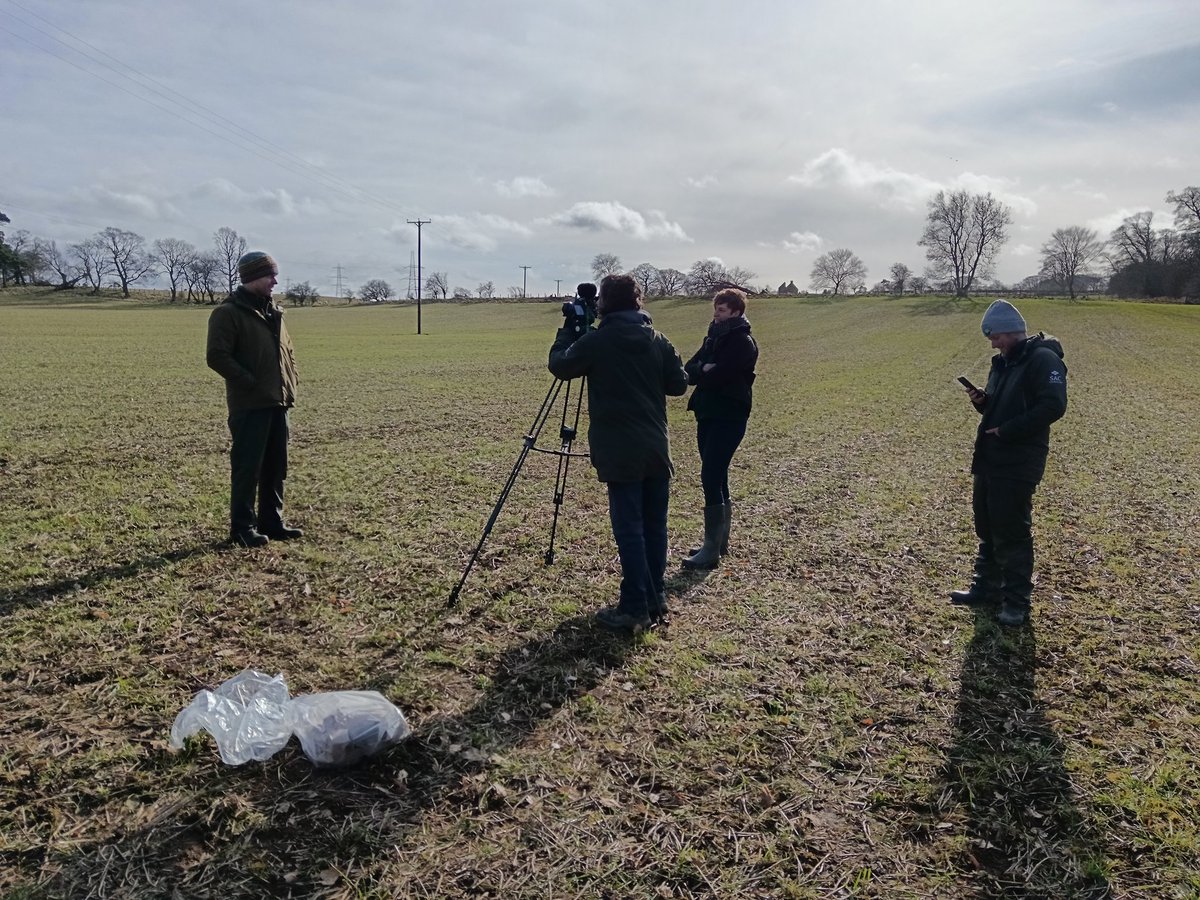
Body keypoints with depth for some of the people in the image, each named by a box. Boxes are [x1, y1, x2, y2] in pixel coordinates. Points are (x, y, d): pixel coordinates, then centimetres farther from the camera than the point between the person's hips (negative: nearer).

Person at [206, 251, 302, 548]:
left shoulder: (273, 313, 17)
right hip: (249, 406, -8)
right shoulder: (228, 313, -8)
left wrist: (291, 383, 12)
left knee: (276, 467, 12)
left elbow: (288, 351, 27)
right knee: (247, 467, -3)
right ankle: (242, 527, 6)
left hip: (278, 403, 8)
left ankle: (272, 522, 22)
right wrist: (251, 383, -17)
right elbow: (217, 357, -16)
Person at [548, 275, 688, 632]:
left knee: (629, 530, -2)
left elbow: (559, 365, 4)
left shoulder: (596, 341, -7)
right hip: (657, 449, 5)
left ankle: (635, 609, 1)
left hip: (619, 453, -4)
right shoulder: (658, 340, 5)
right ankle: (656, 602, 19)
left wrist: (567, 331, 18)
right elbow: (678, 385, 9)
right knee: (654, 527, 11)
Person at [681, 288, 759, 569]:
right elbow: (689, 370, 6)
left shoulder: (743, 342, -10)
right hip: (707, 414, 9)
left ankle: (711, 550, -12)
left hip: (729, 418, -9)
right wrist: (703, 370, -14)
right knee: (717, 476, 13)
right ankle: (720, 540, 23)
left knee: (711, 477, -15)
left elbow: (717, 376, -21)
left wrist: (700, 373, -2)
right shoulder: (714, 338, 16)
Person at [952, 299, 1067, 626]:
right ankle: (986, 587, 29)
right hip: (989, 459, 9)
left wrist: (1007, 431, -21)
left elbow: (1053, 406, -23)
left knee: (1012, 532, -3)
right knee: (986, 526, 16)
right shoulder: (1002, 362, 15)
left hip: (1018, 464, -9)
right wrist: (982, 401, 1)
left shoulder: (1043, 359, -13)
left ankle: (1017, 602, 8)